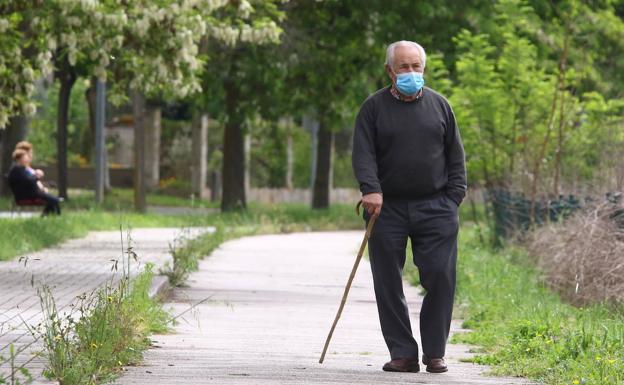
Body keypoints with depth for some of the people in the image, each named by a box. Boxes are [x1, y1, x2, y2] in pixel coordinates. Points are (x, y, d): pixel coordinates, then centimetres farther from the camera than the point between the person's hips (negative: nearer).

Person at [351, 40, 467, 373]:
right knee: (388, 284, 0)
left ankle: (435, 352, 4)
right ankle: (402, 354, 7)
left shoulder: (439, 105, 10)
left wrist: (454, 197, 3)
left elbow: (455, 155, 13)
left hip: (435, 208, 1)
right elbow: (363, 154, -3)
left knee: (440, 278, -6)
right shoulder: (374, 107, 4)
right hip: (388, 208, -1)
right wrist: (371, 189, -19)